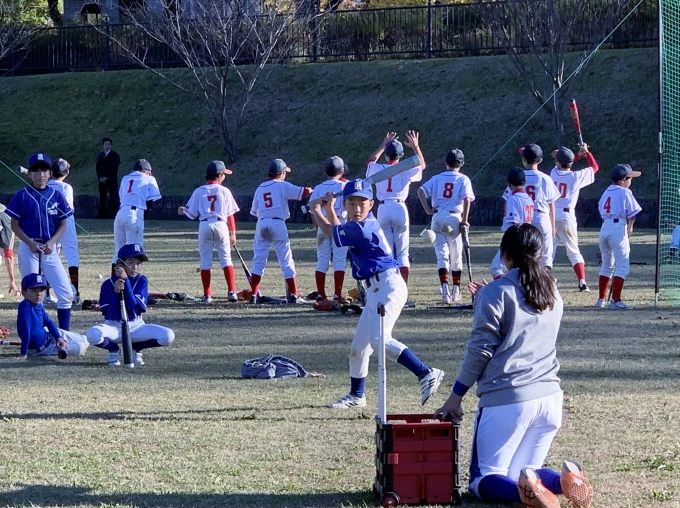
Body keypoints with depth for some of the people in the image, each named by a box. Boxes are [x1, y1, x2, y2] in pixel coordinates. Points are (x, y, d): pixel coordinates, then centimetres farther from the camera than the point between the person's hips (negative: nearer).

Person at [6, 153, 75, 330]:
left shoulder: (56, 196, 3)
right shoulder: (22, 196, -3)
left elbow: (62, 225, 6)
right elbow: (15, 225, -2)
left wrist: (51, 242, -10)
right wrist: (31, 243, -14)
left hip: (50, 249, 2)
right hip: (29, 249, -2)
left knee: (66, 292, -6)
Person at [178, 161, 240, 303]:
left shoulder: (199, 191, 2)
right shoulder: (224, 191, 1)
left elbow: (192, 214, 3)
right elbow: (230, 214, 1)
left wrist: (183, 211, 25)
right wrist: (232, 233, 8)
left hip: (204, 226, 1)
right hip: (221, 225, -1)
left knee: (205, 261, 7)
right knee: (226, 258, 5)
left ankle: (207, 295, 6)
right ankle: (231, 292, -5)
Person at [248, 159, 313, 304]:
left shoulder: (260, 188, 14)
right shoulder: (282, 186, 0)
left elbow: (254, 211, 14)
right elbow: (302, 192, -10)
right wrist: (311, 190, 10)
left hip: (261, 224, 4)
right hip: (277, 224, -4)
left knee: (258, 261, 8)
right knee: (286, 261, 0)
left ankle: (254, 295, 3)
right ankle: (293, 295, -4)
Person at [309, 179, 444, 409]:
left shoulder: (362, 228, -18)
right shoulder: (358, 225, 10)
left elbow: (330, 232, -4)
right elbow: (337, 232, 29)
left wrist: (316, 209, 12)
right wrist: (329, 209, 18)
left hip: (388, 286, -10)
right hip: (375, 290, 10)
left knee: (379, 339, -26)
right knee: (359, 344, 18)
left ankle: (426, 374, -31)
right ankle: (356, 395, 33)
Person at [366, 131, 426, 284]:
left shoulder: (378, 169, 2)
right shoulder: (405, 170, -1)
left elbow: (371, 161, 29)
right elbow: (422, 165, 21)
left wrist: (384, 145, 34)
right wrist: (415, 147, 26)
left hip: (383, 209, 1)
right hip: (399, 208, -1)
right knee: (402, 252, 3)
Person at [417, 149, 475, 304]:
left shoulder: (437, 178, 9)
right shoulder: (463, 179, 2)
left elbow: (421, 190, -4)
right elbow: (467, 198, -13)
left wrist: (428, 210, 1)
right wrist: (465, 220, -8)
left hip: (438, 217, 1)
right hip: (454, 218, -1)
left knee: (442, 255, 1)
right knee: (456, 256, 12)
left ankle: (445, 291, -14)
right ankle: (456, 292, 20)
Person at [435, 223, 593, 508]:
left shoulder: (496, 293, -6)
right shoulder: (554, 295, 14)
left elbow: (480, 350, -8)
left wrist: (455, 397, 1)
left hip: (507, 399, -6)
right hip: (549, 397, 6)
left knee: (484, 479, 3)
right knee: (522, 473, 17)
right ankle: (565, 481, -16)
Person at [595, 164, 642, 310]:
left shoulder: (606, 192, 15)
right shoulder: (625, 192, -5)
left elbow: (601, 210, 10)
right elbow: (632, 214, -7)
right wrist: (629, 228, 9)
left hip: (604, 227, 7)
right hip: (619, 228, -7)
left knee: (607, 265, 20)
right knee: (622, 265, -6)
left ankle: (601, 299, 22)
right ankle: (615, 301, -16)